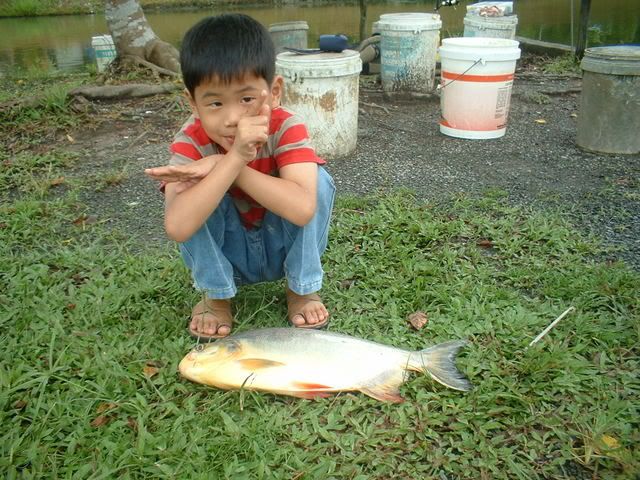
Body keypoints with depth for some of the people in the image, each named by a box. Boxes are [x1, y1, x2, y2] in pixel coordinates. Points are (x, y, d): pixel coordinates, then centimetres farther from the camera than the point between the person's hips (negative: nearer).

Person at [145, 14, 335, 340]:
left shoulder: (287, 127, -24)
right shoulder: (192, 140, -23)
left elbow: (303, 209, -41)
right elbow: (177, 227, -40)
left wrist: (219, 166, -40)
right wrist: (235, 157, -47)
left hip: (283, 249, 0)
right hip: (224, 255, 0)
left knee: (317, 180, -27)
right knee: (194, 191, -28)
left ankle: (302, 288, -7)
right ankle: (216, 295, -7)